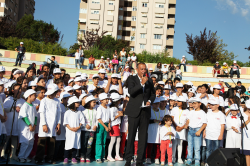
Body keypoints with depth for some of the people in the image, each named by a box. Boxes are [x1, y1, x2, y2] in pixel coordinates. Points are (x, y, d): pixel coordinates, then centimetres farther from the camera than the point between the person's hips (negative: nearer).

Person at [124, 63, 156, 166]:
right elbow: (131, 92, -15)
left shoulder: (149, 81, 12)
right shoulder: (132, 79, 1)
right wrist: (142, 83, -20)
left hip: (145, 111, 3)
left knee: (143, 136, 5)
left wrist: (150, 101, 0)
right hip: (134, 111, -3)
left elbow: (153, 94, 20)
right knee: (131, 135, 0)